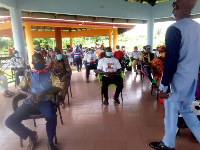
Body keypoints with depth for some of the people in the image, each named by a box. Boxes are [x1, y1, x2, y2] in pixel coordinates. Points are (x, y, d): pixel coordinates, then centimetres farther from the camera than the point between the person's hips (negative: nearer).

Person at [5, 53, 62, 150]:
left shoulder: (50, 73, 8)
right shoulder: (28, 75, 15)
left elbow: (58, 86, -3)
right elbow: (20, 88, 14)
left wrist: (44, 93, -16)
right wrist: (29, 94, -8)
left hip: (45, 101, -3)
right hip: (30, 102, 3)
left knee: (51, 117, -35)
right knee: (9, 122, -13)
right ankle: (31, 134, 15)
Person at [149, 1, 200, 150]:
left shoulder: (174, 29, -17)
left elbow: (171, 62, -21)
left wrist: (164, 86, -14)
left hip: (177, 81, -7)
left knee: (171, 112, 10)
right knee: (186, 109, 25)